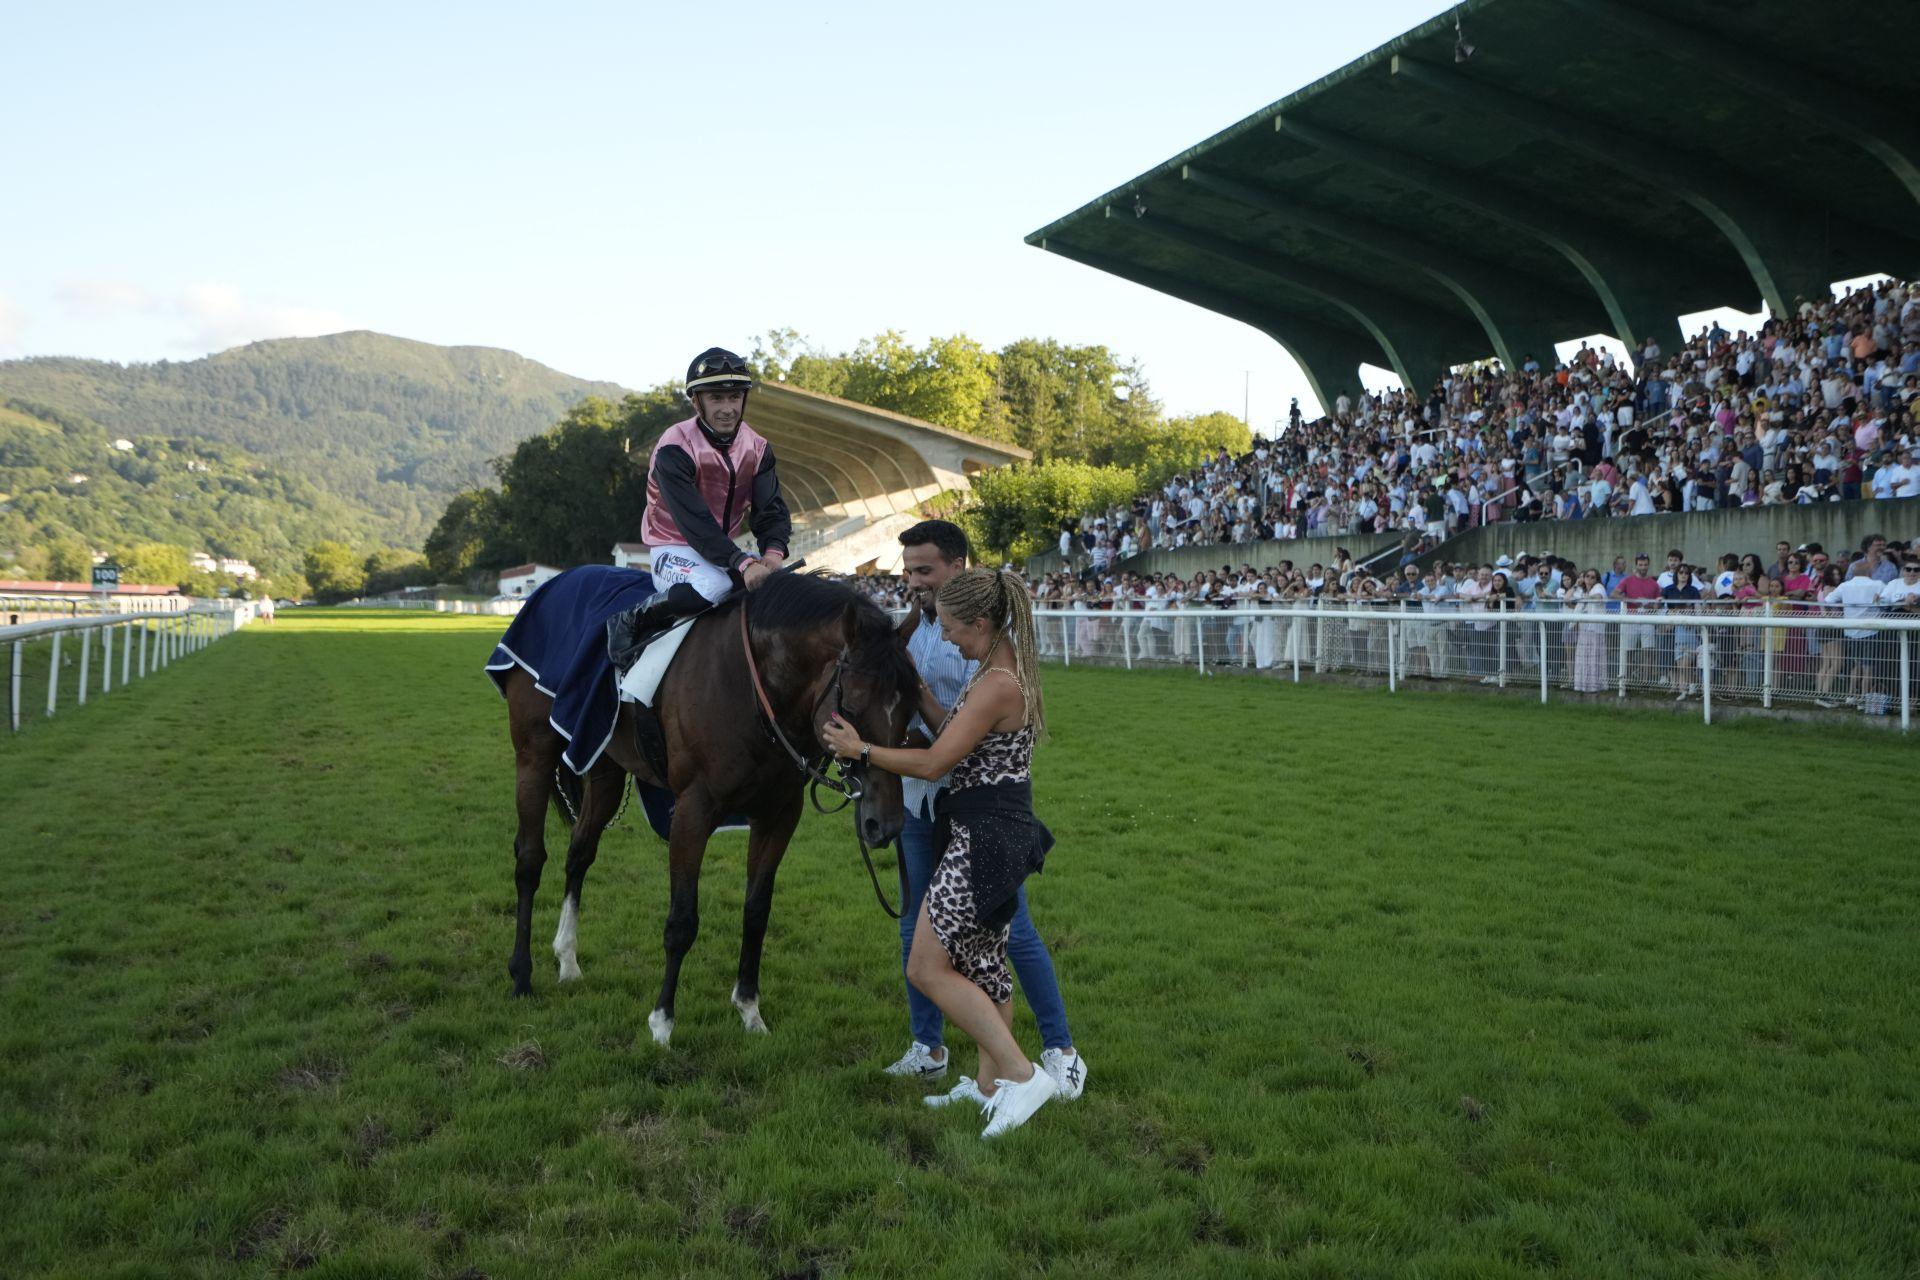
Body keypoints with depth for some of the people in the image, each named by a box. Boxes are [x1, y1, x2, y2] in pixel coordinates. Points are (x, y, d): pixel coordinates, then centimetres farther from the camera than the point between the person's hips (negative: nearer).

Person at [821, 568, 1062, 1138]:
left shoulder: (996, 684, -21)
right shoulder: (1008, 670, 11)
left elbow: (933, 763, -20)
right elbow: (955, 738, 19)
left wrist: (860, 750, -10)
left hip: (983, 837, -11)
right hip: (999, 833, 11)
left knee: (927, 968, -5)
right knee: (983, 962, 18)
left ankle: (1023, 1075, -4)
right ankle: (990, 1084, 29)